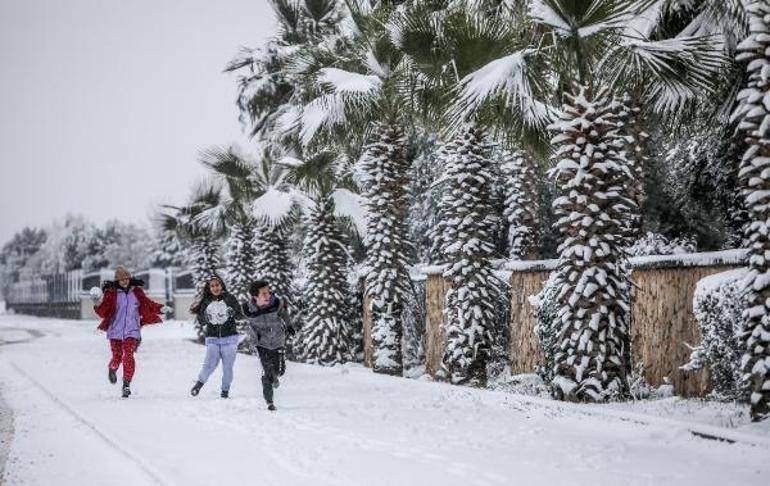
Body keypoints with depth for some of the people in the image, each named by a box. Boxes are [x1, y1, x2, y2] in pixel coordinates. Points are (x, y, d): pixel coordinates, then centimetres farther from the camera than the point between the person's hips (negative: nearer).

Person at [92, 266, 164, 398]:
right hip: (115, 330, 0)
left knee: (128, 356, -13)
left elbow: (148, 304, 17)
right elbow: (103, 312, -7)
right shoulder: (111, 293, -3)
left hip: (131, 330, 0)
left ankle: (126, 385, -4)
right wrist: (98, 304, -25)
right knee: (117, 357, 4)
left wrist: (160, 308, 6)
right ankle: (112, 370, 41)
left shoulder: (137, 291, 4)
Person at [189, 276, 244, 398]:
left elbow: (240, 316, -4)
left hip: (229, 337, -1)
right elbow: (202, 321, 8)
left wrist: (234, 312, -23)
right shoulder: (206, 302, 6)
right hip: (212, 338, 1)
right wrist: (199, 313, -9)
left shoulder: (229, 298, -1)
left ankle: (225, 390, 14)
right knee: (210, 363, -14)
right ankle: (200, 382, 7)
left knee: (227, 366, 0)